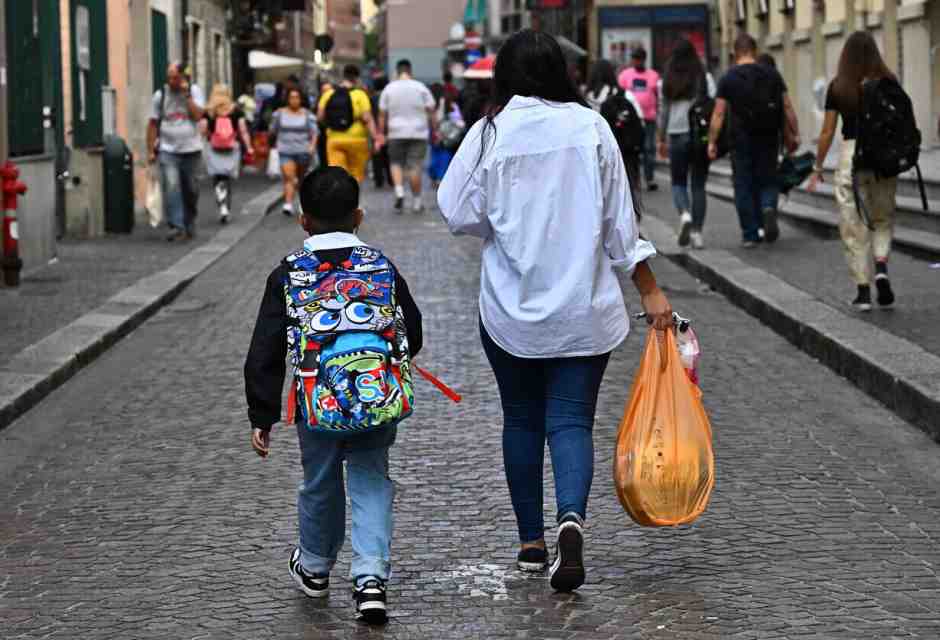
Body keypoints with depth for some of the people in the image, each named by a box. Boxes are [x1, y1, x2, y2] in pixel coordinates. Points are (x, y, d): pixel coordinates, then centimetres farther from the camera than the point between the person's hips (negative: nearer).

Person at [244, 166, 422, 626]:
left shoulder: (288, 276, -2)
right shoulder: (383, 268, 2)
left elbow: (264, 355, -3)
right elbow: (412, 337, 11)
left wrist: (262, 417, 2)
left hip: (317, 404, 0)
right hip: (378, 399, 0)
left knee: (320, 484, 19)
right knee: (370, 480, 13)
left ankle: (315, 568, 40)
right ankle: (370, 575, -3)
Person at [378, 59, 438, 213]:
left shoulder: (389, 89, 2)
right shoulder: (421, 88, -1)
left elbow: (382, 115, 3)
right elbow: (431, 112, -1)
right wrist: (435, 130, 7)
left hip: (396, 133, 0)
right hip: (418, 133, 0)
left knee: (396, 163, 11)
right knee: (415, 166, 3)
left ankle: (399, 191, -13)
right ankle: (417, 200, 7)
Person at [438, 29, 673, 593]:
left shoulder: (489, 134, -7)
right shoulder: (590, 127, -3)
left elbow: (459, 213, -7)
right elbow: (620, 217, -1)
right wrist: (650, 290, 6)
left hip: (510, 309, 0)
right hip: (584, 310, 0)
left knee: (522, 419, 15)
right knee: (572, 420, 2)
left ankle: (531, 541, 22)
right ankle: (572, 517, -24)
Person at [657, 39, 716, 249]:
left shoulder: (666, 82, 0)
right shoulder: (705, 78, -1)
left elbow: (663, 112, 3)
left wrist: (662, 140, 11)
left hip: (677, 137, 0)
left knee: (678, 182, 12)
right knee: (698, 185, 7)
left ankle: (685, 213, -16)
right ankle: (696, 231, 2)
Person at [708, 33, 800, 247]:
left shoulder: (728, 79, -2)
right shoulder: (772, 74, 3)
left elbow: (719, 113, -6)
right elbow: (787, 107, 1)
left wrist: (712, 142, -4)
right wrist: (794, 134, 7)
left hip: (741, 140, -1)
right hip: (768, 139, 2)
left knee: (744, 185, 7)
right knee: (767, 180, 15)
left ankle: (750, 235, 7)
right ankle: (768, 207, -16)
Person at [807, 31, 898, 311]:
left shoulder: (837, 87, -1)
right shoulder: (888, 82, 1)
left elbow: (827, 131, 1)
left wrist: (818, 168, 10)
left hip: (851, 153, -1)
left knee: (854, 225, 6)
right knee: (883, 219, 18)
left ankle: (863, 291, 6)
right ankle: (881, 266, -8)